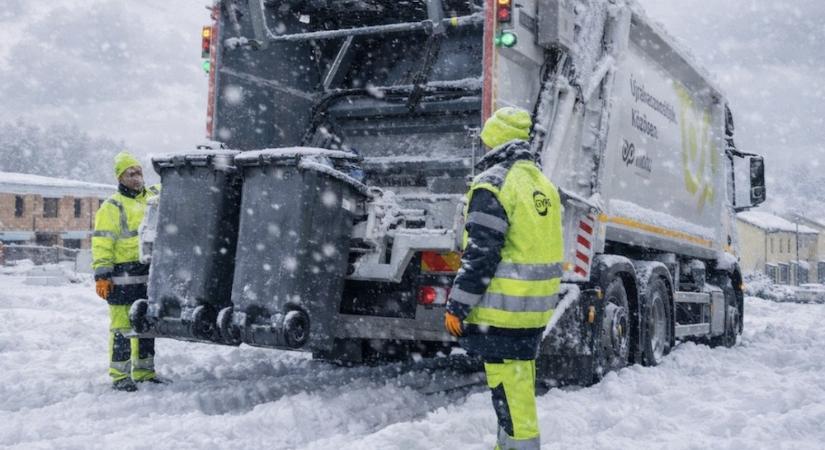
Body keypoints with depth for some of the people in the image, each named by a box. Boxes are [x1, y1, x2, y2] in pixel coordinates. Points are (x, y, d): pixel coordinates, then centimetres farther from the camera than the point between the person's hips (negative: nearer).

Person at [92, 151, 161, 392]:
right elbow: (101, 243, -10)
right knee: (122, 327, -4)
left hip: (149, 274, 6)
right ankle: (120, 375, 4)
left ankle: (144, 371, 24)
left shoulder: (153, 197, 13)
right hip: (123, 276, -6)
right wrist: (101, 274, -16)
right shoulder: (112, 206, -5)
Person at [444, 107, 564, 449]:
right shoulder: (543, 183, 12)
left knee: (509, 387, -4)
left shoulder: (492, 184, -14)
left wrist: (456, 306, -13)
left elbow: (480, 254, -18)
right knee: (520, 381, 19)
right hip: (537, 304, 9)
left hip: (503, 306, -9)